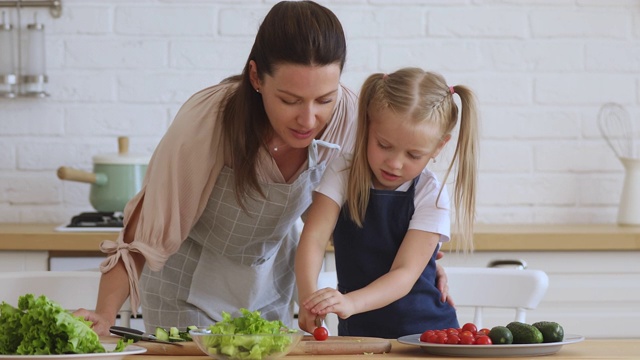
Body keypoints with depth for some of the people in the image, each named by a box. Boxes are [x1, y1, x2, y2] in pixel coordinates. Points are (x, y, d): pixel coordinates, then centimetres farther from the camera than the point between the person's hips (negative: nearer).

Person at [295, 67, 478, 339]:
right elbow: (314, 238, -11)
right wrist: (309, 296, -31)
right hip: (357, 332, 1)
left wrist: (350, 303, -32)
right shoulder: (344, 174, 0)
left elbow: (405, 273, -14)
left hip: (424, 332, -1)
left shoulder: (431, 196, -5)